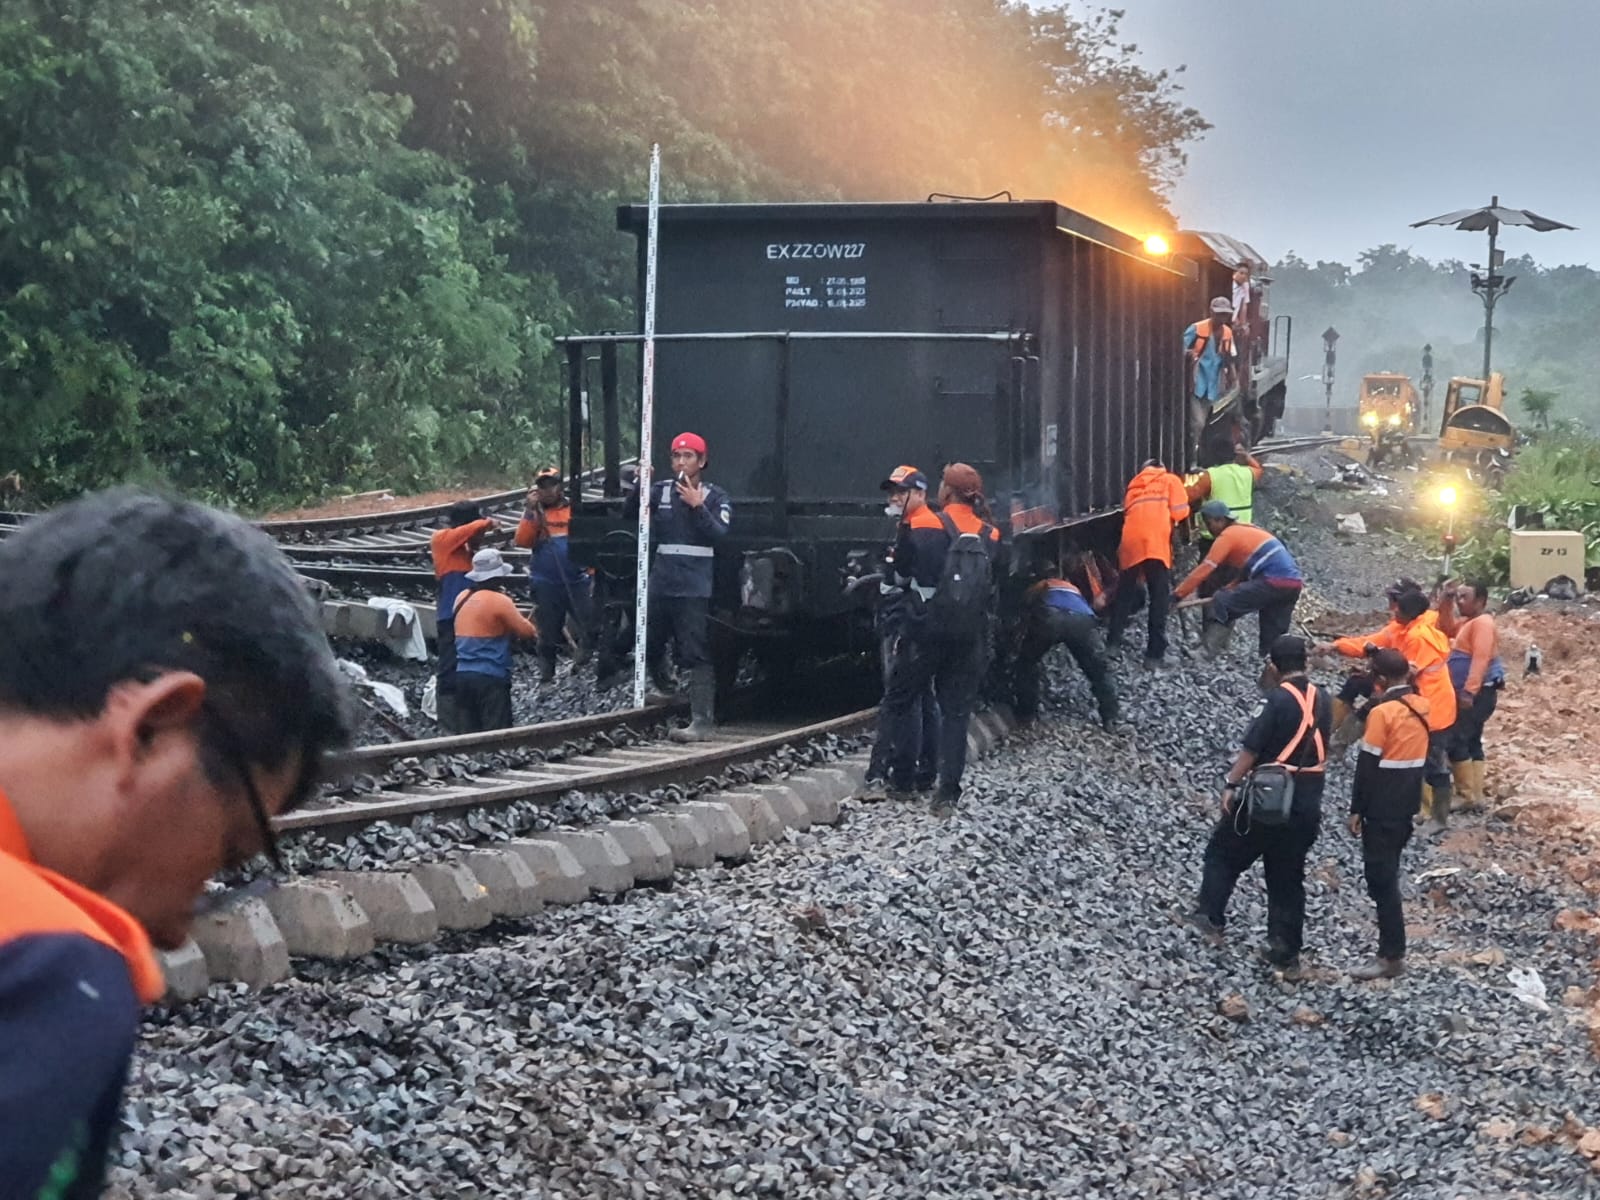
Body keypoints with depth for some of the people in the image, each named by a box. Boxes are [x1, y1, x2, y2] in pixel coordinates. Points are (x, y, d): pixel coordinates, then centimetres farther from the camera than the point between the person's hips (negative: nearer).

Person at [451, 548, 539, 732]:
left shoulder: (462, 598, 10)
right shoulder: (499, 600, -11)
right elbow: (525, 630, -2)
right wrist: (534, 630, 19)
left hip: (462, 675, 7)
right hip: (490, 677, -7)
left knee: (470, 735, 8)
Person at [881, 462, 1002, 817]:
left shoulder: (924, 525, -7)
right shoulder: (989, 535, 5)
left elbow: (900, 574, 1)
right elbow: (995, 585, 13)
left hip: (927, 628, -3)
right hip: (970, 634, 4)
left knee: (900, 700, 13)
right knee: (956, 711, 7)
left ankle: (903, 781, 11)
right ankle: (947, 794, 0)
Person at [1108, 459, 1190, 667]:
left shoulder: (1133, 483, 30)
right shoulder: (1170, 480, 20)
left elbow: (1127, 511, 22)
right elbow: (1179, 512, 10)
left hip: (1130, 542, 3)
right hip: (1157, 542, -3)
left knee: (1124, 595, 14)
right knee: (1158, 599, 1)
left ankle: (1113, 643, 13)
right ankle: (1155, 654, -2)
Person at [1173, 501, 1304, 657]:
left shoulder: (1227, 536, 1)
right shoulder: (1247, 531, 28)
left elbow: (1204, 569, -2)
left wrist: (1177, 595, 1)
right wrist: (1228, 590, 23)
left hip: (1274, 581, -9)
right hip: (1295, 581, 9)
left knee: (1221, 603, -6)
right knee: (1274, 635, 15)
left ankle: (1211, 649, -13)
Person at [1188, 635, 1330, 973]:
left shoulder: (1278, 700, -16)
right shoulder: (1322, 700, 4)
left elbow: (1251, 750, -16)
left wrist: (1230, 784, -8)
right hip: (1308, 803, 6)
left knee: (1224, 852, 13)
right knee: (1288, 876, 13)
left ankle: (1211, 917, 8)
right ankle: (1285, 949, 13)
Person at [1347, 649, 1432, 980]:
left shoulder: (1382, 712, -18)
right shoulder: (1421, 706, 4)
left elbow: (1367, 764, -15)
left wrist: (1356, 809, -10)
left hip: (1383, 807, -8)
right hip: (1407, 803, 8)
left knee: (1381, 878, -3)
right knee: (1388, 873, 17)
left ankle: (1392, 956, -3)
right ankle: (1391, 943, 25)